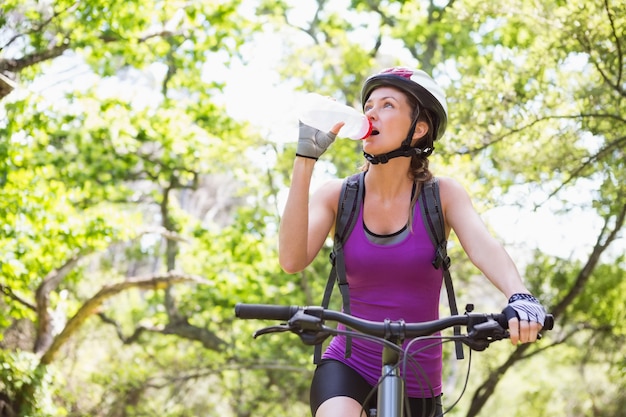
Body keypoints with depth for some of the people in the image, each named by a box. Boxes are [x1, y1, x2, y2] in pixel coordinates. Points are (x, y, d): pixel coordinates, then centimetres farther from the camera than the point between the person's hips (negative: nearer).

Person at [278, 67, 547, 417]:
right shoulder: (338, 196, -2)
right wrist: (306, 158, -19)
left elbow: (484, 247, -22)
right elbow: (292, 260, -18)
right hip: (348, 365, -1)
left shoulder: (442, 194, -3)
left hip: (417, 380, 1)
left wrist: (521, 298, -44)